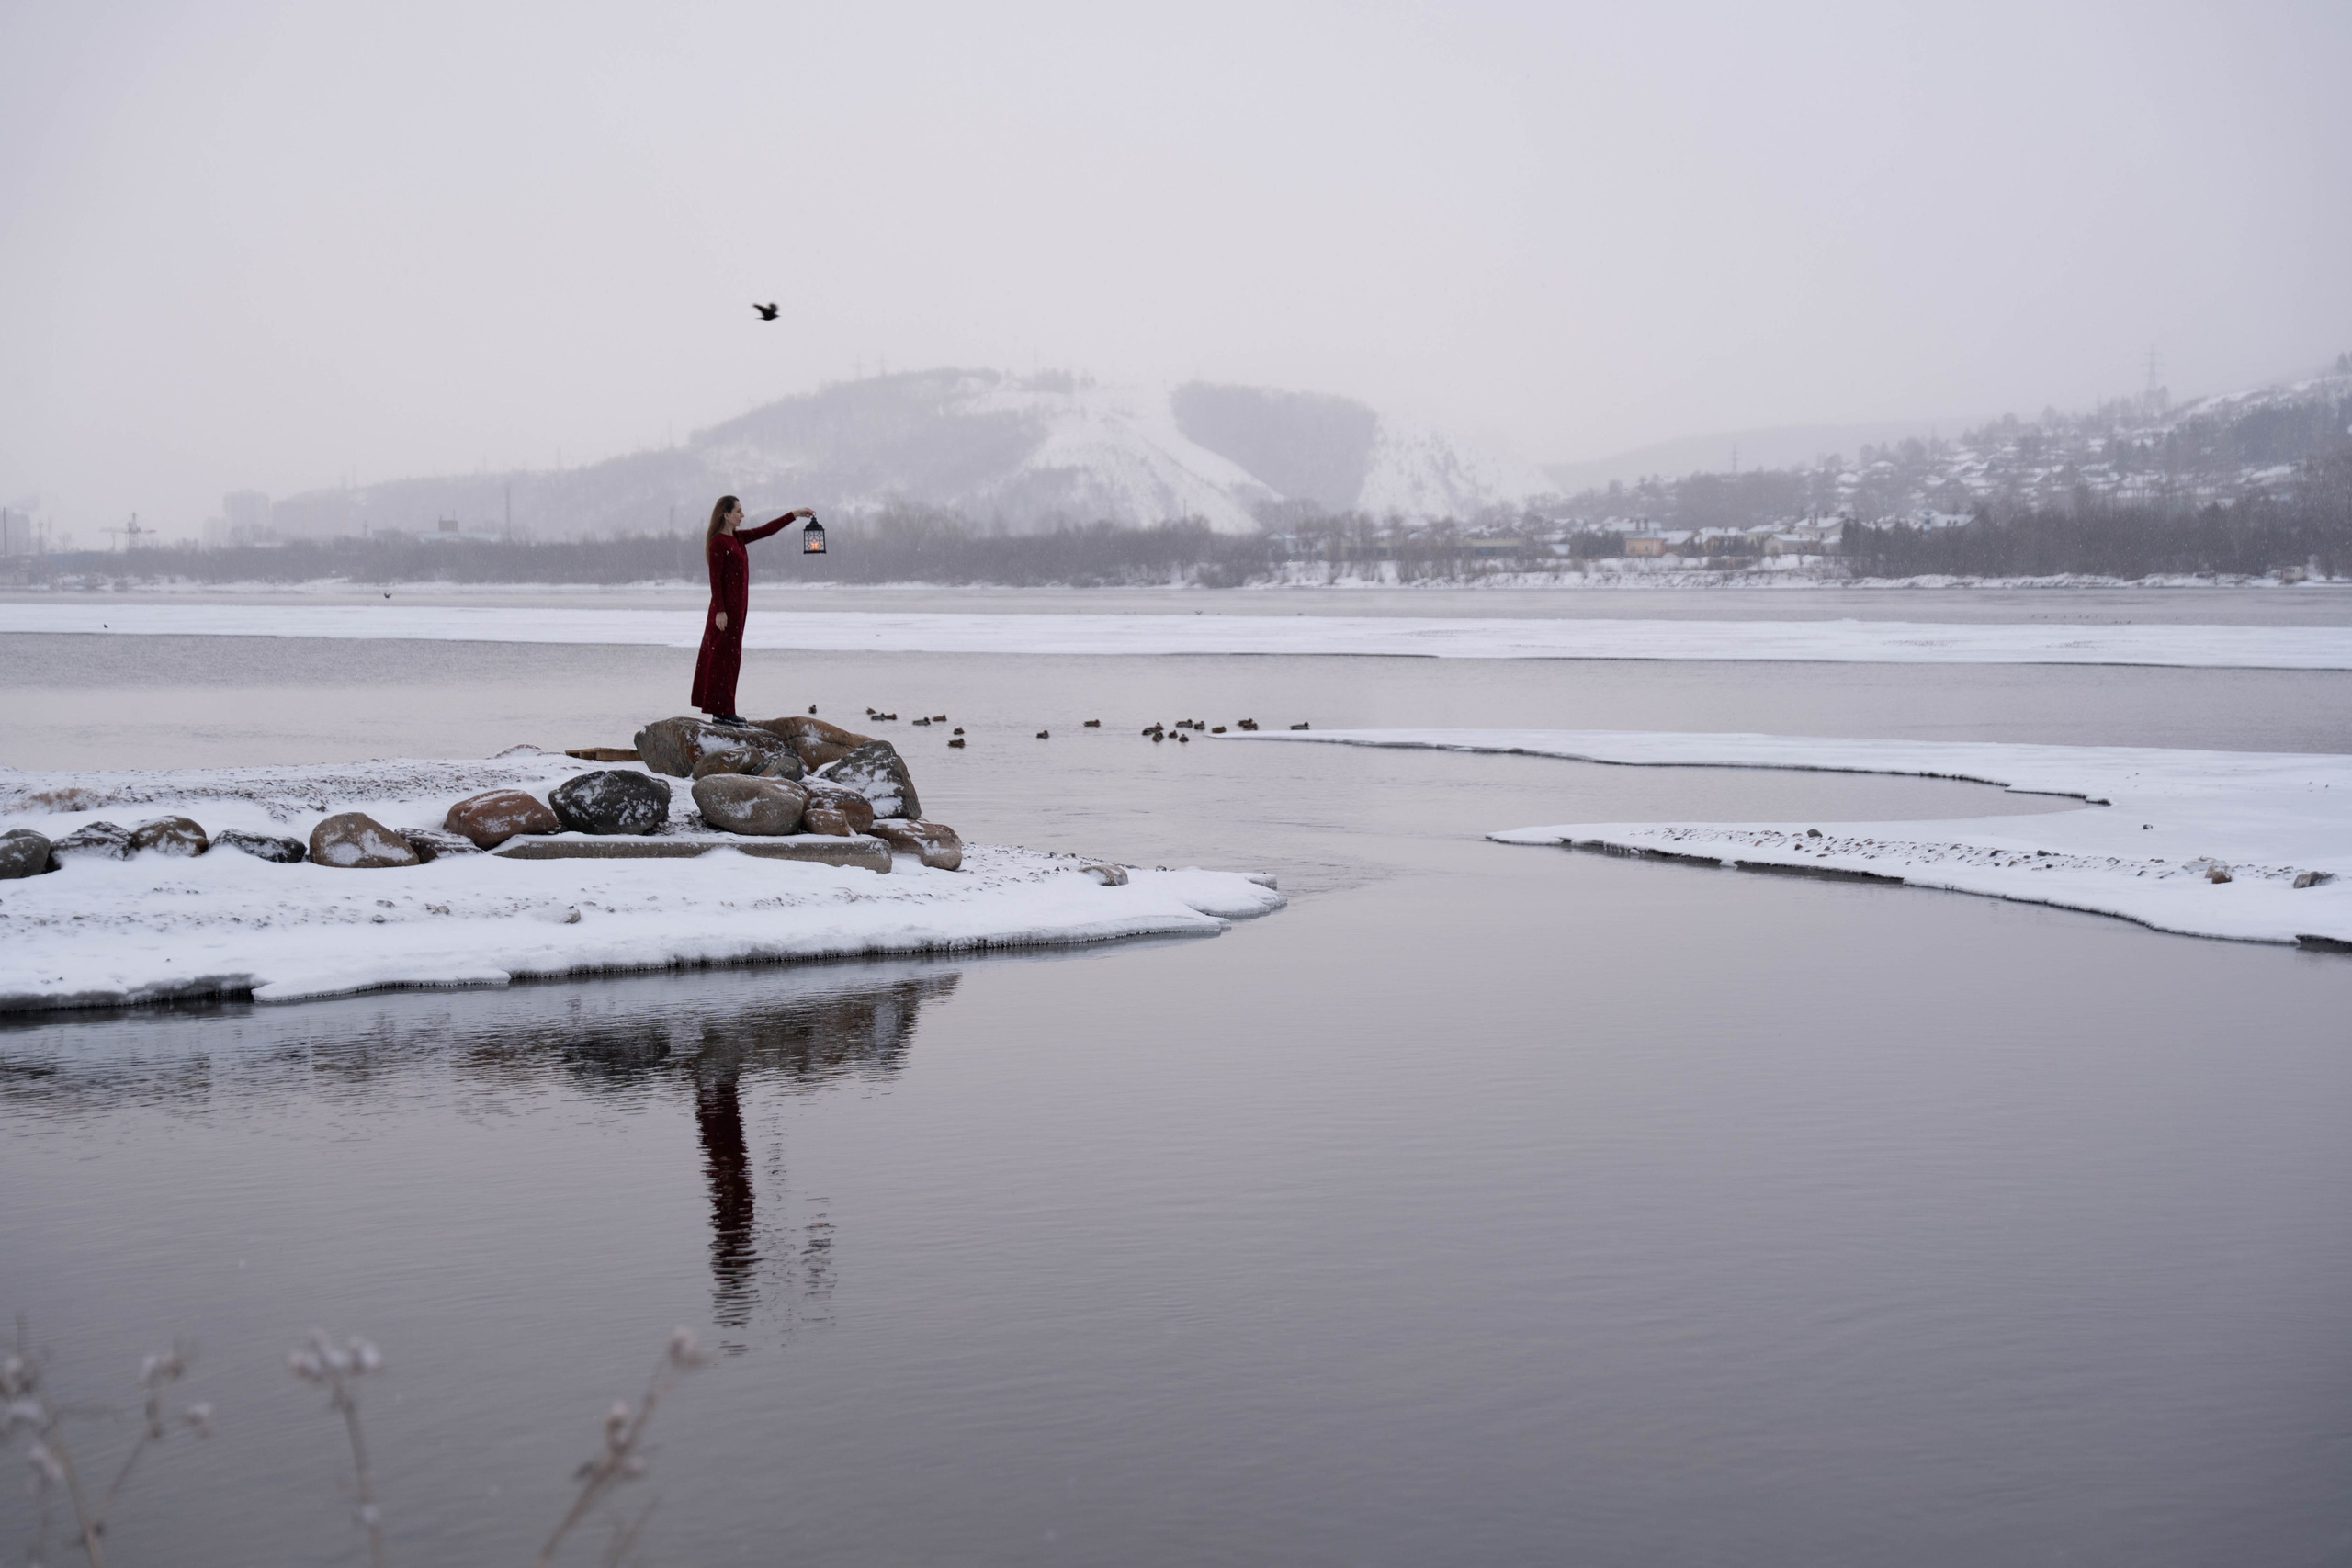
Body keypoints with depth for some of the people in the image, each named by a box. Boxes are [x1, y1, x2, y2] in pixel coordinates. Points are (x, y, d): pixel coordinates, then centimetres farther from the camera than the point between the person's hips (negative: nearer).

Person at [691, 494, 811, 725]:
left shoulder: (738, 538, 12)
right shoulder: (718, 542, -13)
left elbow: (766, 530, 16)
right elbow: (715, 579, -17)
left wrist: (795, 515, 14)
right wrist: (720, 611, -20)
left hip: (737, 605, 9)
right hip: (726, 606, -9)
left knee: (728, 657, 11)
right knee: (724, 656, -6)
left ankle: (720, 709, 15)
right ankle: (723, 710, -4)